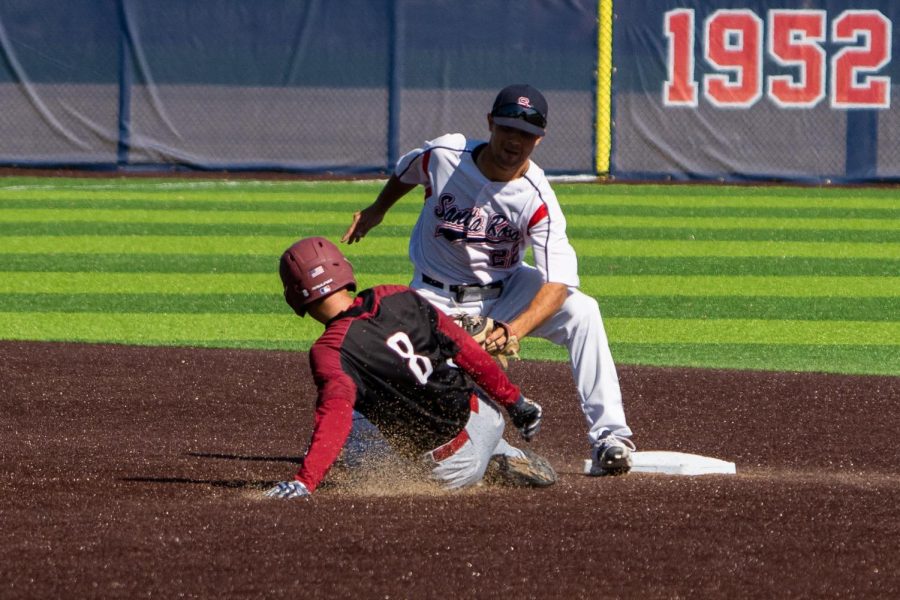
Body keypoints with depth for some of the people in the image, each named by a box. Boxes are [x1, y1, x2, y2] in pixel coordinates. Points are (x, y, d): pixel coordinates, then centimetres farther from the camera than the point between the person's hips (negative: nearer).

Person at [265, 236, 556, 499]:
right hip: (484, 413, 5)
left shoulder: (331, 352, -20)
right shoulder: (399, 298, -5)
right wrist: (515, 400, 11)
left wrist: (303, 482, -43)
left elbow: (335, 416, -35)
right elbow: (465, 349, 1)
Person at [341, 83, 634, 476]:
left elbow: (558, 283, -33)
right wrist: (376, 210, 27)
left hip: (504, 293, -1)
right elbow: (407, 171, 11)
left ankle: (608, 437, -29)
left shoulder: (537, 199, -23)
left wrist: (516, 329, -50)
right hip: (435, 298, 1)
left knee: (581, 311, -28)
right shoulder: (442, 156, -16)